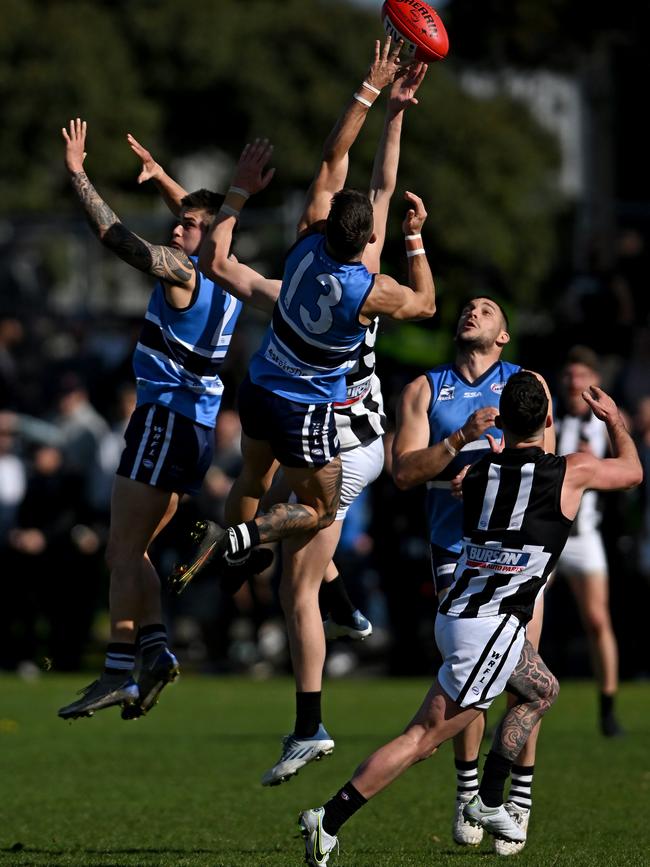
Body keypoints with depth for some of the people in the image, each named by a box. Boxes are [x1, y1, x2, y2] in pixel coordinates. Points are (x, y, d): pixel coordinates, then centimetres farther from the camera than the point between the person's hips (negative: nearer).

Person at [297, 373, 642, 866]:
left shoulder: (478, 473, 3)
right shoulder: (571, 472, -7)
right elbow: (633, 472, 14)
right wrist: (614, 419, 31)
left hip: (458, 613, 7)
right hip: (488, 628, -7)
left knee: (542, 691, 27)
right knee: (423, 738, -4)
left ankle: (489, 802, 25)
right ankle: (329, 822, -8)